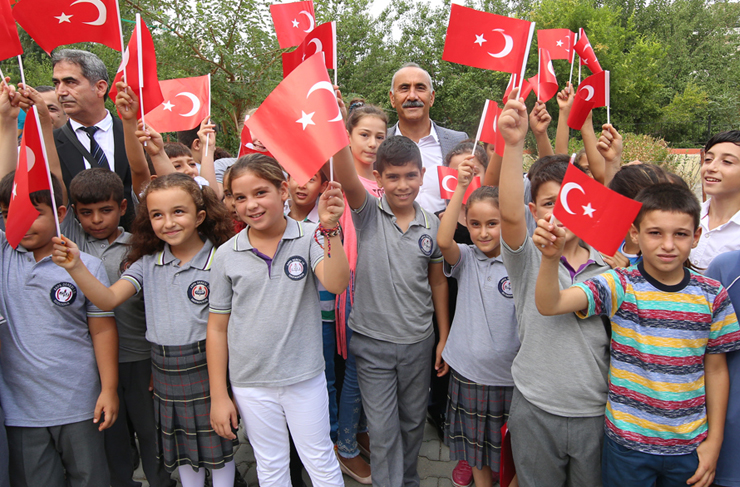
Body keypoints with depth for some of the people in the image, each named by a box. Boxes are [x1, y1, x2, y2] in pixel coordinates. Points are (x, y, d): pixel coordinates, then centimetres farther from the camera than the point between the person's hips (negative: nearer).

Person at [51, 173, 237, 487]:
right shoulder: (148, 264, 2)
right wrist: (75, 267, -23)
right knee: (182, 451, 21)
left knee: (216, 448, 11)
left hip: (206, 368, -4)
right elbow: (109, 299, -8)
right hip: (163, 371, 5)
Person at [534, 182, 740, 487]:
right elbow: (549, 304, -25)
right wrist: (551, 257, -42)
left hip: (689, 445, 2)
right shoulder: (620, 287, -12)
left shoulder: (712, 296, -4)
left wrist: (714, 441, 4)